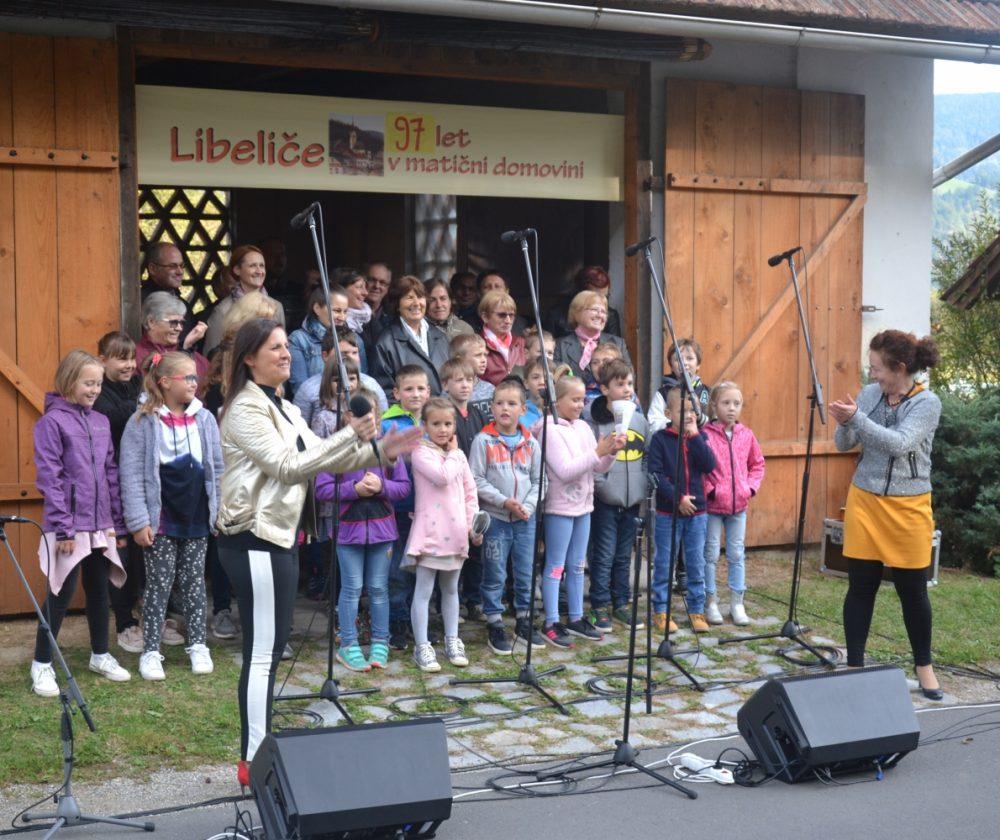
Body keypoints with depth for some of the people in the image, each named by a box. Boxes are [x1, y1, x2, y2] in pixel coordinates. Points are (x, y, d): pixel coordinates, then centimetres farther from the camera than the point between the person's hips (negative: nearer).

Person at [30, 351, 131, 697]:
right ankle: (42, 663, 12)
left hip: (101, 526, 6)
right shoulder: (52, 421, -8)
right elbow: (49, 477, -12)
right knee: (62, 594, 0)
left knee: (99, 590, 14)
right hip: (69, 528, -6)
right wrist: (62, 527, -16)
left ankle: (100, 655, 29)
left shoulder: (101, 421, 10)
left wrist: (118, 523, 11)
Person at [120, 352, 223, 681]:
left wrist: (220, 512, 3)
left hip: (197, 517, 3)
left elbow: (217, 468, 7)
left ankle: (198, 645, 22)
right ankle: (151, 651, 12)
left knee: (194, 581, 12)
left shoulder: (204, 419, 3)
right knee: (159, 584, 3)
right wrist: (139, 521, -14)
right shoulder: (143, 423, -8)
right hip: (161, 519, -3)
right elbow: (132, 475, -10)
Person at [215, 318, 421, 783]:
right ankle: (253, 762, -1)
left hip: (278, 535, 10)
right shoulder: (246, 409, -12)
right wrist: (351, 436, -23)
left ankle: (259, 753, 21)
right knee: (263, 652, -7)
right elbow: (286, 466, -20)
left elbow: (318, 460, 15)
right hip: (255, 539, -10)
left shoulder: (284, 409, 17)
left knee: (270, 648, 13)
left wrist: (378, 451, 4)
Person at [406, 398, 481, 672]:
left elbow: (470, 492, 13)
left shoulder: (458, 455, 12)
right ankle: (422, 646, 4)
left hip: (455, 533, 6)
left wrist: (473, 523, 4)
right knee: (423, 591, -1)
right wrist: (452, 454, -7)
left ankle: (452, 641, 25)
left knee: (451, 589, 16)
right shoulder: (421, 453, -7)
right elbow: (443, 477, -23)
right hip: (429, 533, -6)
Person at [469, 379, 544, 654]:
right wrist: (504, 501, -15)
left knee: (526, 574, 9)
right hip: (495, 518, -3)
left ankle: (523, 621, 23)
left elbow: (538, 480, 10)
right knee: (495, 575, 2)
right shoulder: (484, 441, -5)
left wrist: (528, 505, -7)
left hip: (525, 519, 3)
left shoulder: (530, 443, 6)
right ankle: (494, 625, 12)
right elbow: (476, 480, -8)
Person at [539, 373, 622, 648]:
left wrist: (612, 452, -10)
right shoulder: (550, 430, -13)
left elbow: (599, 467, 9)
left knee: (577, 566, 14)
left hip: (583, 505, 7)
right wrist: (597, 452, -22)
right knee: (555, 566, -1)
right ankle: (551, 624, 5)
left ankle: (576, 619, 22)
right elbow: (565, 471, -20)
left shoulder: (583, 427, 8)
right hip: (559, 507, -7)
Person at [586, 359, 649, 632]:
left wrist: (643, 487, 6)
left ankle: (621, 604, 23)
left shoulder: (639, 420, 8)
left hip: (632, 500, 5)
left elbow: (648, 456, 15)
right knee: (604, 556, 0)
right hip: (605, 501, -5)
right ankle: (600, 607, 9)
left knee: (624, 556, 14)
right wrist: (602, 485, -14)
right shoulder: (595, 421, -8)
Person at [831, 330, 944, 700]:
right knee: (861, 586, 5)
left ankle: (924, 667, 26)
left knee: (913, 589, 8)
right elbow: (844, 445, 2)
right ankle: (854, 666, 16)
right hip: (865, 501, 3)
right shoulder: (869, 394, 1)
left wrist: (855, 418, -30)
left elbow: (899, 443, -25)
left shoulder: (927, 403, -11)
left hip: (908, 507, -3)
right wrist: (843, 424, -19)